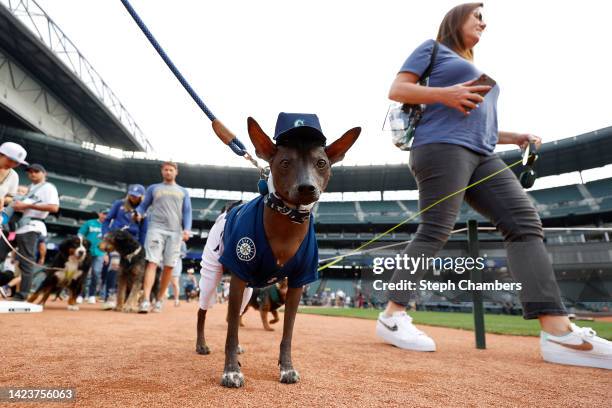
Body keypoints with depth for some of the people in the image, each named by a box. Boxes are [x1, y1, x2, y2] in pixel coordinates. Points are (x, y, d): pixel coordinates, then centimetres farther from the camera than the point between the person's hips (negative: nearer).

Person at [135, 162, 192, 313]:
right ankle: (146, 300, -19)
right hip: (156, 228, -1)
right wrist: (138, 213, -8)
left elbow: (187, 212, 10)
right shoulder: (153, 188, 18)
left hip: (175, 231, 1)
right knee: (152, 263, -13)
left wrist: (186, 229, -6)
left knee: (169, 266, 1)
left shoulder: (183, 192, 18)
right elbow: (144, 205, 16)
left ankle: (160, 300, 12)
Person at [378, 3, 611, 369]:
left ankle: (559, 332, -14)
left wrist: (515, 137, 20)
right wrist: (444, 94, -14)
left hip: (482, 157, 8)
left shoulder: (475, 70, 36)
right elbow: (397, 90, 0)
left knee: (525, 222, -9)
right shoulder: (433, 48, 14)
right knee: (435, 232, -17)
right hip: (442, 146, -7)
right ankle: (392, 317, -11)